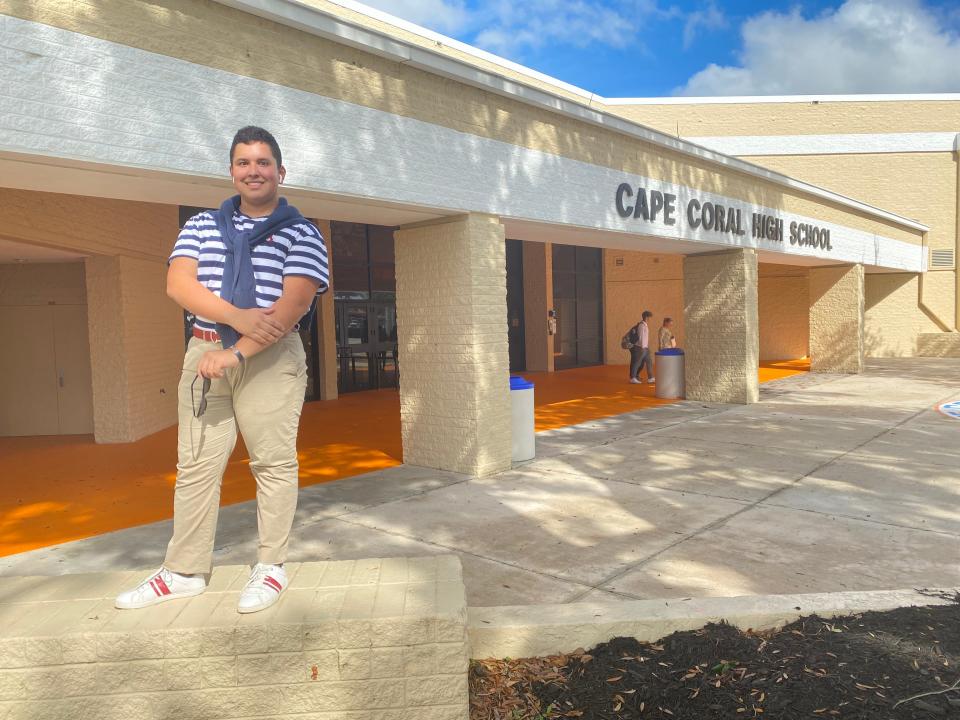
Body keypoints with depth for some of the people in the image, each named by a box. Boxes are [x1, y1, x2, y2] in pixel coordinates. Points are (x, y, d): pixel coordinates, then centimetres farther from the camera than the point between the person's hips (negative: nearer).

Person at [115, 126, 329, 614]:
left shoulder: (301, 233, 2)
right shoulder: (201, 225, 14)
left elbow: (295, 302, -11)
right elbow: (178, 284, 0)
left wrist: (237, 352, -19)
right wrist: (237, 316, -18)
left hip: (271, 356, -3)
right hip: (204, 351, 4)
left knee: (273, 461, 0)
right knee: (195, 463, 5)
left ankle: (271, 567, 13)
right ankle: (184, 572, 16)